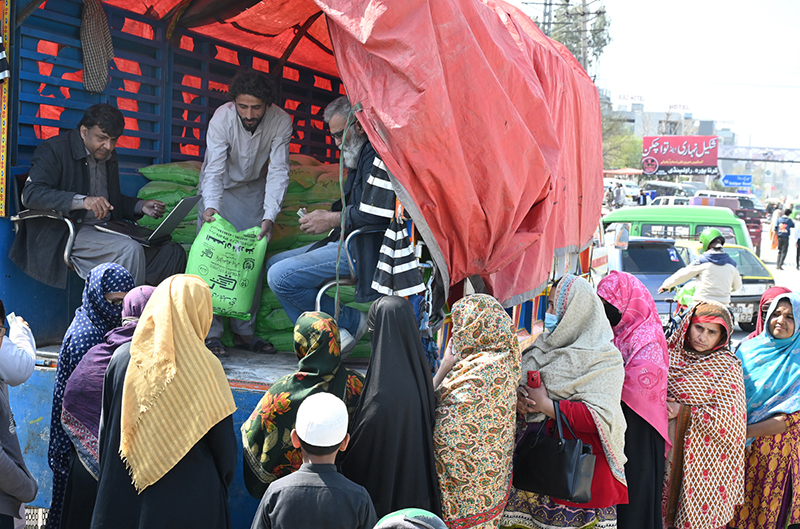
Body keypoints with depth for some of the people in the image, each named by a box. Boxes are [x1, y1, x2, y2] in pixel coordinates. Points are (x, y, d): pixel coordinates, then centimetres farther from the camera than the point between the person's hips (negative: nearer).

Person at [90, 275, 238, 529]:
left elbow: (105, 430, 5)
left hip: (122, 498, 4)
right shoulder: (205, 367, -16)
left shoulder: (121, 358, -6)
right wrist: (222, 485, 11)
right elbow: (223, 442, -7)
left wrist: (107, 478, 19)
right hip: (189, 499, -3)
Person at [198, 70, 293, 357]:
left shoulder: (281, 121, -24)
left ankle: (244, 331, 4)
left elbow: (278, 171, -26)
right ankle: (211, 333, -11)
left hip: (253, 188, 2)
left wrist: (269, 216, -37)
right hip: (219, 187, -2)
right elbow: (215, 169, -30)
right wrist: (211, 206, -48)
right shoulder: (222, 118, -27)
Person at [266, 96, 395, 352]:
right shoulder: (359, 154, 18)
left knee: (282, 276, -20)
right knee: (274, 264, 12)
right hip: (348, 240, 12)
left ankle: (350, 321, -5)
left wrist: (332, 219, -13)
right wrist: (324, 216, 10)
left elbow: (377, 214, -25)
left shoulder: (377, 155, -16)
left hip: (366, 249, -12)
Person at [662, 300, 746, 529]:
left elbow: (727, 418, -12)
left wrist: (682, 412, -17)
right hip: (667, 449, 4)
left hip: (703, 456, -3)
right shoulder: (671, 354, 5)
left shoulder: (727, 366, -5)